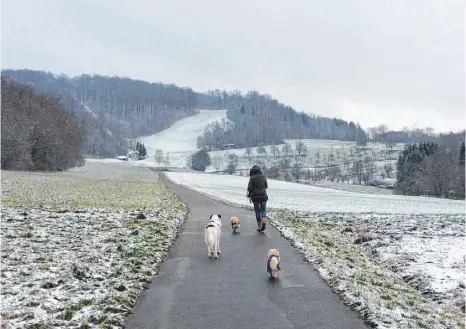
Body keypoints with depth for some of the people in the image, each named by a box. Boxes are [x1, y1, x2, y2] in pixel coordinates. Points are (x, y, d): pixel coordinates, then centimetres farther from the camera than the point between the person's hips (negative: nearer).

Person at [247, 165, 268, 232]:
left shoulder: (252, 178, -9)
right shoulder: (263, 176, 2)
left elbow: (250, 188, -8)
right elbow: (266, 186, 11)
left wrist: (249, 196, 4)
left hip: (255, 196, -2)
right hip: (263, 195, 2)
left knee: (257, 210, 7)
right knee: (263, 209, 9)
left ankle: (259, 225, 9)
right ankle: (264, 220, -18)